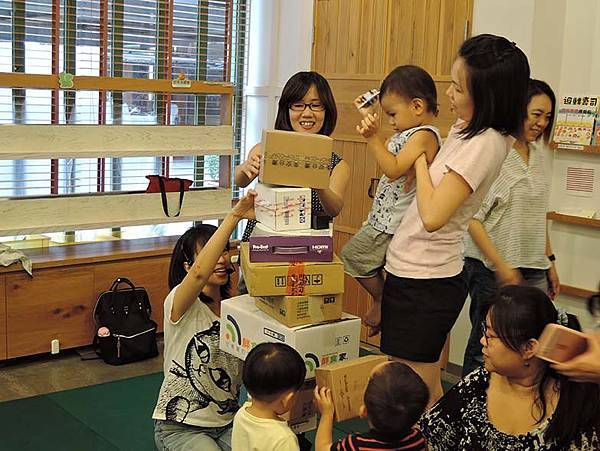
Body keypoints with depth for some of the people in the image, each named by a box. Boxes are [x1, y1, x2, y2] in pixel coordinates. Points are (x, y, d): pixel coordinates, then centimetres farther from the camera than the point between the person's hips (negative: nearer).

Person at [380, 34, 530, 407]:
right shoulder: (469, 130, 7)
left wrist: (421, 160, -11)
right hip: (420, 274, 9)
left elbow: (432, 215, -24)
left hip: (423, 283, -9)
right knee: (427, 390, 19)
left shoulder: (484, 143, -21)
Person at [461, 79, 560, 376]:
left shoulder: (536, 152, 11)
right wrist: (500, 266, -18)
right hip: (492, 270, -7)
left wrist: (550, 261, 20)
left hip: (533, 270, 7)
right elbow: (470, 217, -16)